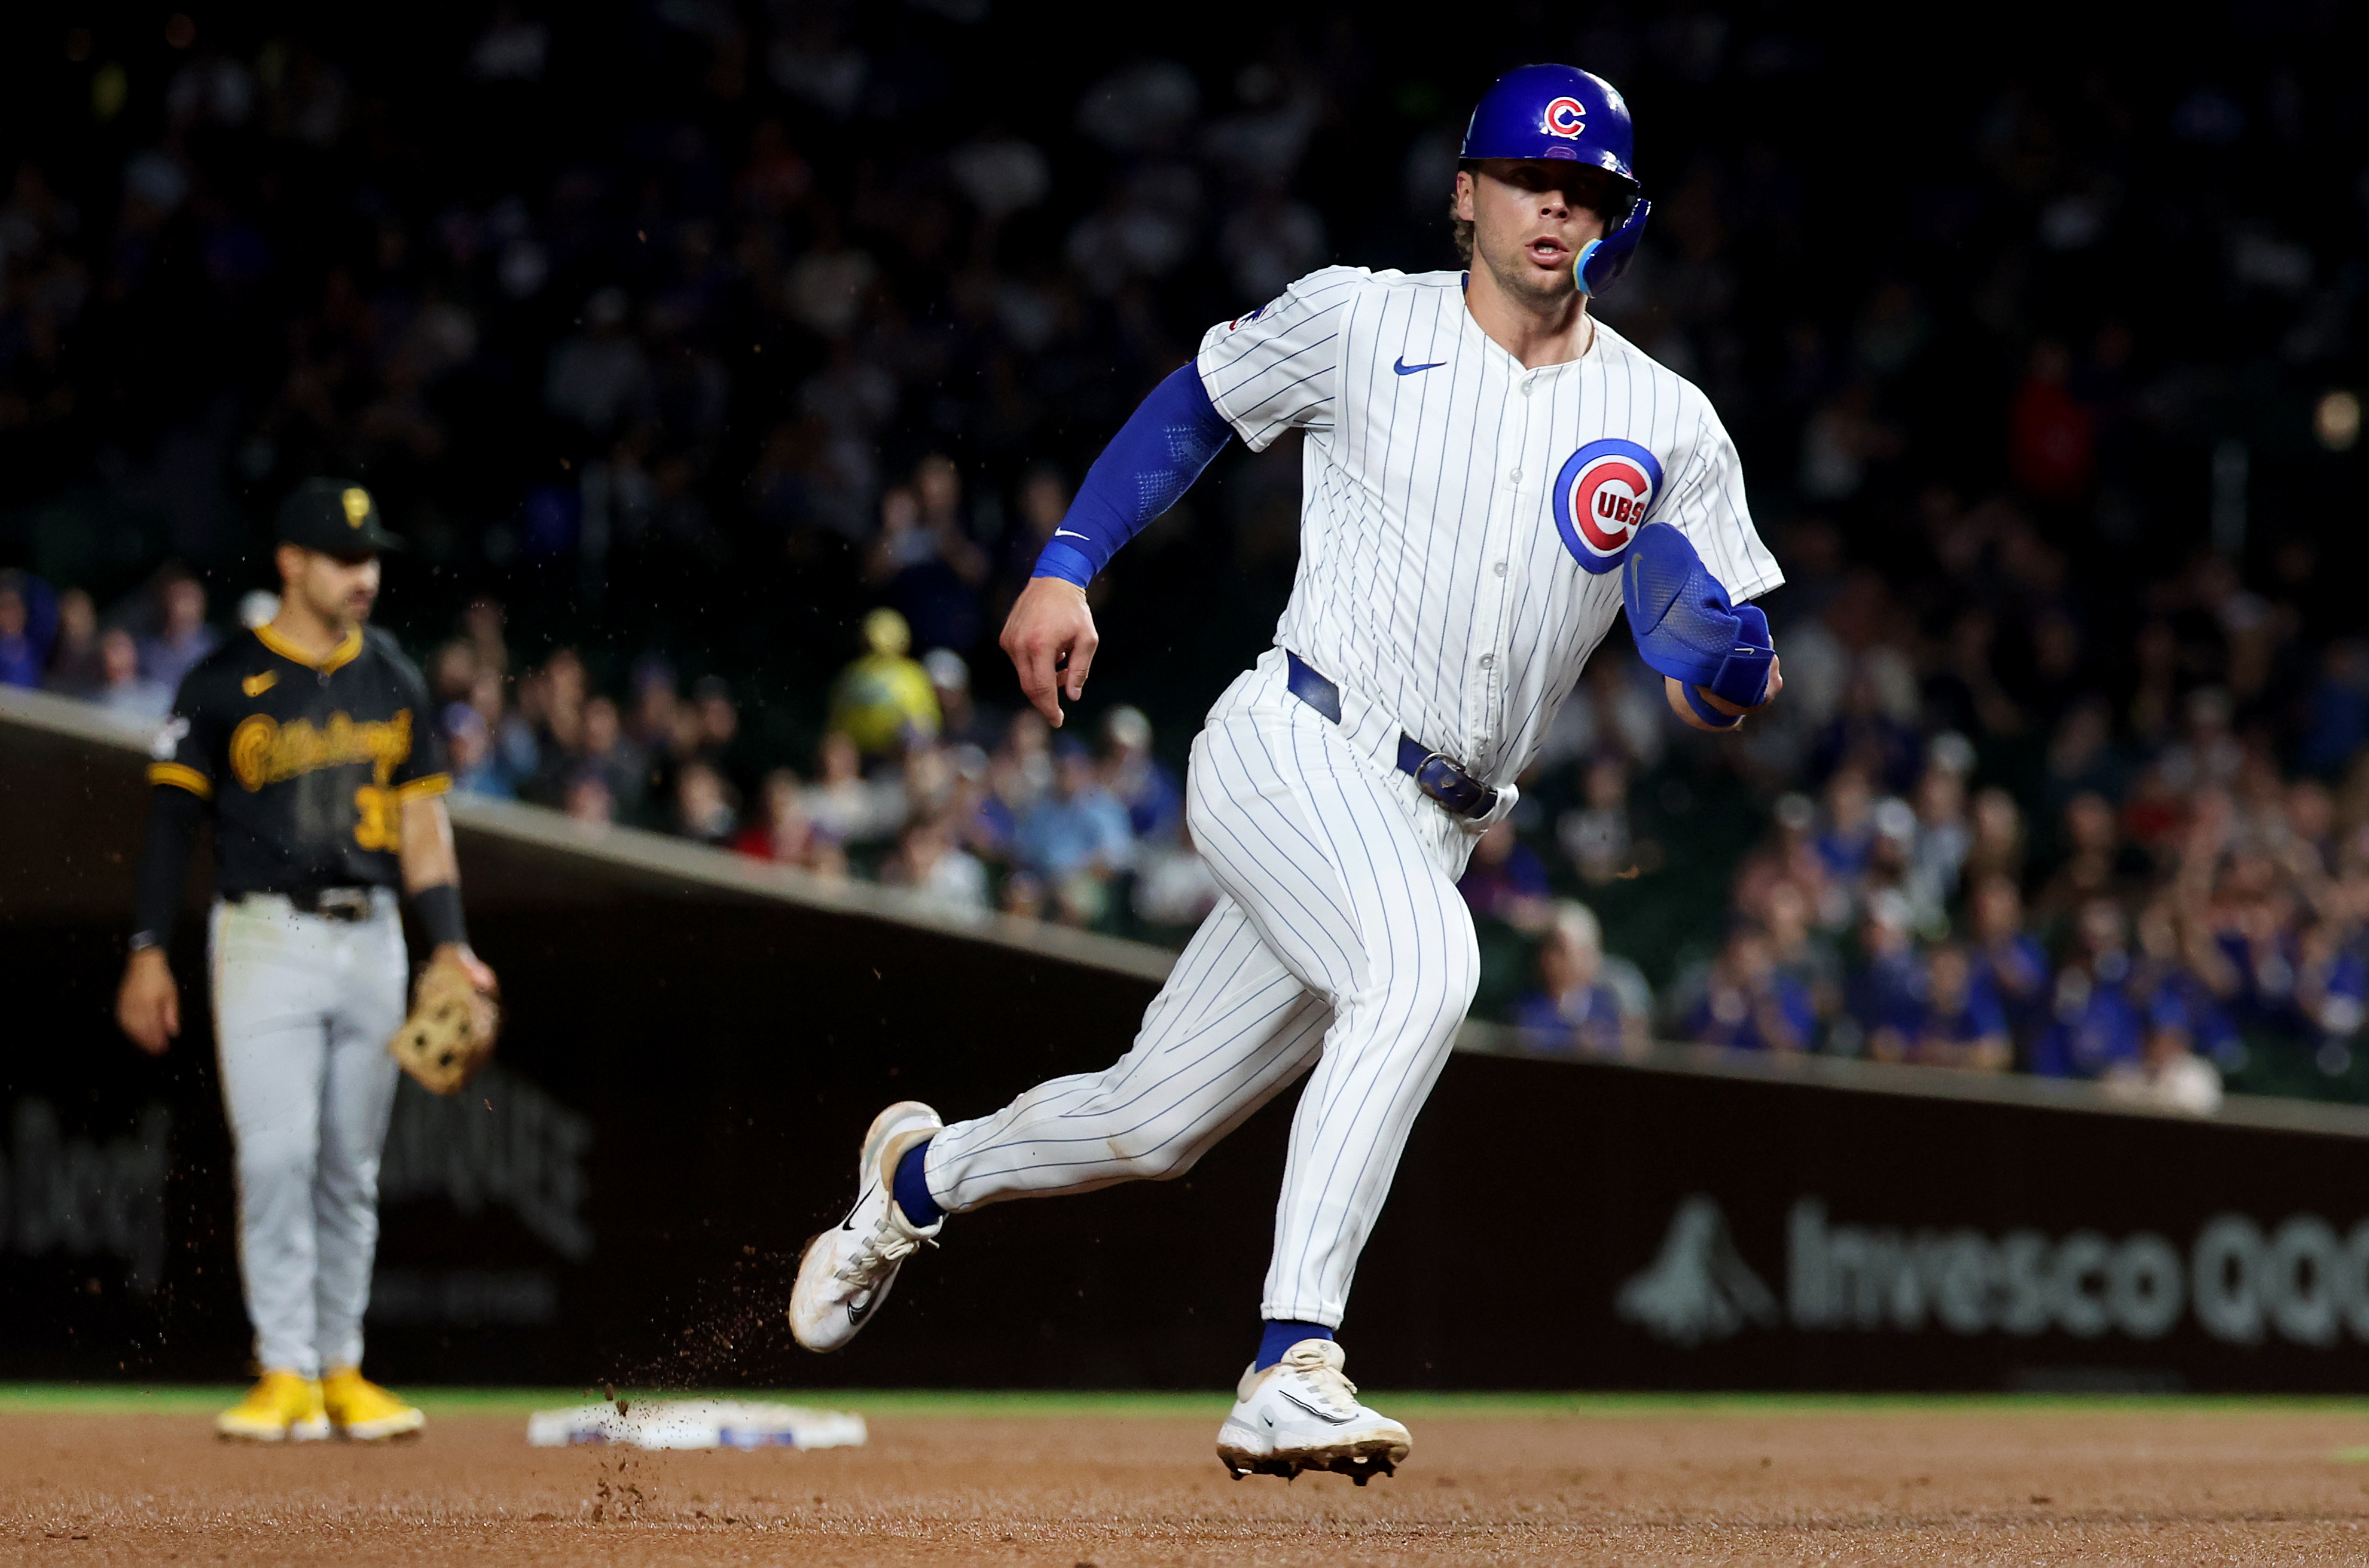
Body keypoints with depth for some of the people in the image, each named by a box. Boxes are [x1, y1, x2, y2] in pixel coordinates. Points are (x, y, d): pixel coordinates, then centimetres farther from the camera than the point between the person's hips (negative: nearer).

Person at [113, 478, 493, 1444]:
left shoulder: (395, 682, 11)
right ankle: (286, 1374, -9)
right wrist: (149, 950, -8)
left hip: (370, 940, 4)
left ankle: (341, 1369, 14)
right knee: (277, 1157, -11)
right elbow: (173, 817, -2)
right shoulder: (225, 683, -2)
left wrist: (452, 946, 5)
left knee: (352, 1166, 8)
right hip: (264, 939, -4)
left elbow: (423, 821, 14)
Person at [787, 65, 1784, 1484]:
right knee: (1424, 966, -34)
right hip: (1293, 750, -4)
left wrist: (1725, 660, -20)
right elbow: (1198, 405, 15)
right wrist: (1067, 566, 5)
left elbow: (1736, 682, 4)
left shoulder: (1667, 426, 6)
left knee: (1155, 1124, 9)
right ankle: (1291, 1371, -37)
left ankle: (923, 1175, 40)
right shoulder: (1360, 320, 1)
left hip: (1436, 829, 4)